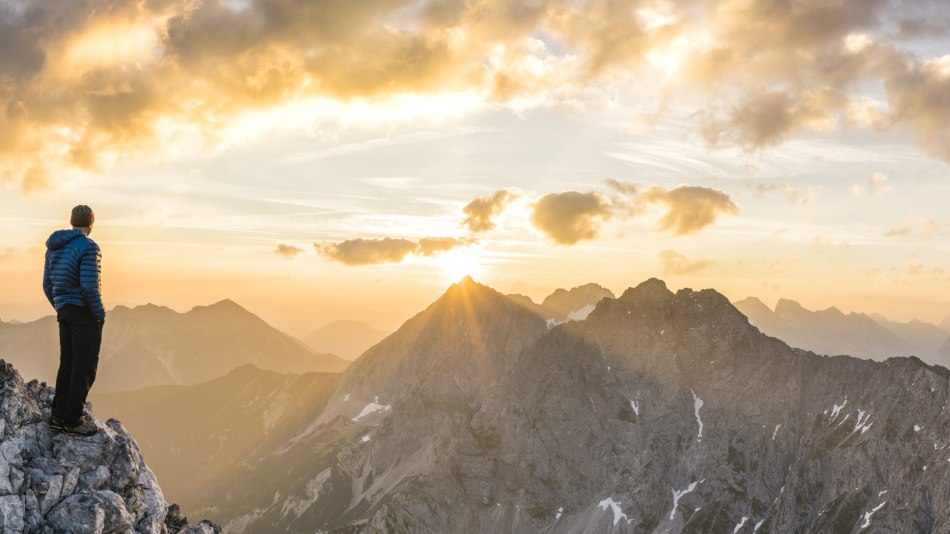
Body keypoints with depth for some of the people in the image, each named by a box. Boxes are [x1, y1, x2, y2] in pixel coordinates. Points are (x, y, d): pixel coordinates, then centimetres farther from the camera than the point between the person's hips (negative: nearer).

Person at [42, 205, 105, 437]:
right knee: (84, 367, -1)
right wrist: (100, 314, -10)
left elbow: (47, 285, 13)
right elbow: (90, 287, -21)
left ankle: (59, 416, 20)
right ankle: (73, 420, 3)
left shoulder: (54, 248, 11)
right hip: (85, 313, -8)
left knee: (67, 364, 15)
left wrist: (60, 309, 21)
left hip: (64, 312, 8)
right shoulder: (88, 247, -15)